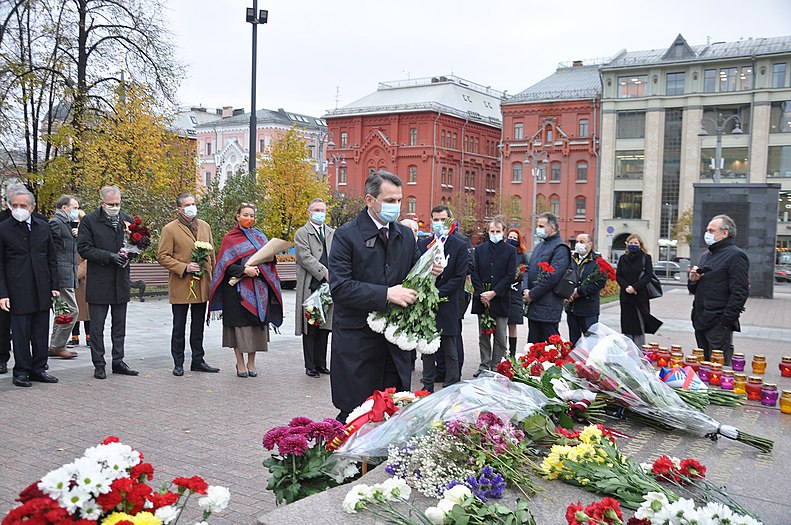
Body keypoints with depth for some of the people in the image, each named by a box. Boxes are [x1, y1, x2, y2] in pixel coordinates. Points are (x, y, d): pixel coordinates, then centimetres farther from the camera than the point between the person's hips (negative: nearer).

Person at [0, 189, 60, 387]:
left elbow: (52, 259, 13)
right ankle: (21, 372, 11)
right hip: (18, 291, -3)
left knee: (41, 332, 8)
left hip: (42, 289, 4)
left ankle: (38, 369, 18)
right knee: (20, 333, 1)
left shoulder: (43, 227, 9)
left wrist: (54, 286, 7)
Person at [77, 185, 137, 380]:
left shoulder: (127, 220, 8)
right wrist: (110, 256, -19)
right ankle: (99, 365, 12)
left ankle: (118, 361, 21)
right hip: (98, 282, -4)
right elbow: (83, 249, -10)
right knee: (97, 327, 3)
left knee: (119, 326, 12)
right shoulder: (89, 221, -5)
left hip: (121, 281, 4)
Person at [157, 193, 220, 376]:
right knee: (179, 327, 5)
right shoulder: (170, 229, -4)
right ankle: (178, 364, 14)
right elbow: (162, 256, -7)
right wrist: (184, 268, -17)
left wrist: (212, 277, 10)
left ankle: (198, 361, 23)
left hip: (202, 285, 5)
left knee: (198, 326, 13)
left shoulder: (205, 226, 12)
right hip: (180, 286, -5)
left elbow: (211, 254, 16)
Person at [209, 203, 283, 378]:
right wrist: (244, 270, -19)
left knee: (256, 323, 3)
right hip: (238, 288, -3)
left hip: (258, 289, 3)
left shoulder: (260, 236, 14)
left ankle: (251, 363, 13)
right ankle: (240, 364, 8)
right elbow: (225, 264, -5)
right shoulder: (230, 238, 2)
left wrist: (259, 268, -6)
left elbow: (269, 258, 15)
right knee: (240, 324, -3)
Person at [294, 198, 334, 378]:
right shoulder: (302, 233, 1)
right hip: (310, 287, -4)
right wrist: (325, 273, -15)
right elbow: (305, 257, -10)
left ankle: (321, 363, 17)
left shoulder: (332, 233, 16)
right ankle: (310, 365, 8)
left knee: (324, 327, 9)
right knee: (310, 328, 1)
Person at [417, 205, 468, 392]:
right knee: (427, 348, 12)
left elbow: (459, 277, -7)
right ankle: (428, 386, 22)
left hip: (447, 305, -4)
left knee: (450, 351, 3)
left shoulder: (459, 246, -2)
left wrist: (437, 294, -14)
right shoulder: (422, 244, 9)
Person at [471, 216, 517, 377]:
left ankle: (497, 366, 11)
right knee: (483, 336, 8)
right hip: (482, 299, 2)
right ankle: (484, 365, 16)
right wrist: (481, 294, -8)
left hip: (501, 299, -2)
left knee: (500, 337, 3)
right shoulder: (479, 249, 9)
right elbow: (474, 273, 4)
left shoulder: (510, 250, 1)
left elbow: (510, 275, -5)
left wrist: (493, 293, -12)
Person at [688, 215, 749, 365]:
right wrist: (693, 280, 2)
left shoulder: (735, 256, -8)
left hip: (718, 324, -8)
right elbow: (694, 290, 26)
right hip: (700, 322, 8)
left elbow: (740, 293, -15)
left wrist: (725, 323, -18)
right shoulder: (706, 255, 19)